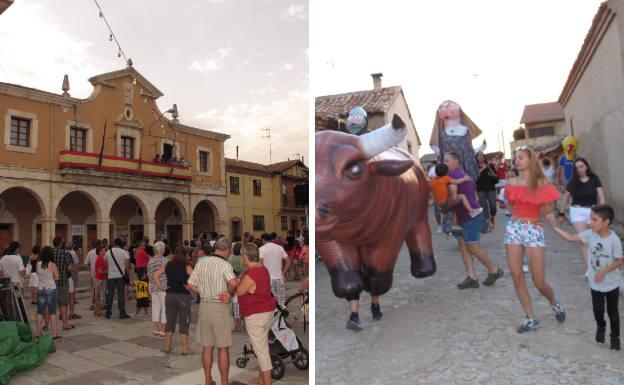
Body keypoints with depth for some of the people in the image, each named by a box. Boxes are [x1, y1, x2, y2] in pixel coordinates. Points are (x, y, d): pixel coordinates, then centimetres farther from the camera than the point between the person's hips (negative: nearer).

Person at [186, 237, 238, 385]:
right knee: (223, 347, 5)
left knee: (207, 346, 16)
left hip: (204, 306, 6)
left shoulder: (201, 262, 3)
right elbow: (234, 283, -32)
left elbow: (191, 285, 6)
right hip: (220, 307, -5)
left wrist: (204, 292, 10)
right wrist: (230, 293, -14)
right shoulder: (225, 264, -15)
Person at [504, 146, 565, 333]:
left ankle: (554, 303, 32)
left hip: (534, 230, -3)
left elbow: (548, 211, -4)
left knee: (539, 281, -1)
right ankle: (531, 319, 12)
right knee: (517, 277, -1)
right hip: (514, 228, 4)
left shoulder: (542, 183, -4)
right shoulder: (512, 183, 7)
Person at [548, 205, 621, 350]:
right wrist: (555, 227, -12)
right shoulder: (590, 234, -10)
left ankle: (615, 336, 32)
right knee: (598, 309, 13)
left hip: (611, 283, -3)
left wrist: (604, 271, -23)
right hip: (595, 283, 3)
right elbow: (572, 238, -7)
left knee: (613, 312, 11)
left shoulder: (614, 240, -20)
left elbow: (619, 261, -16)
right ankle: (601, 327, 42)